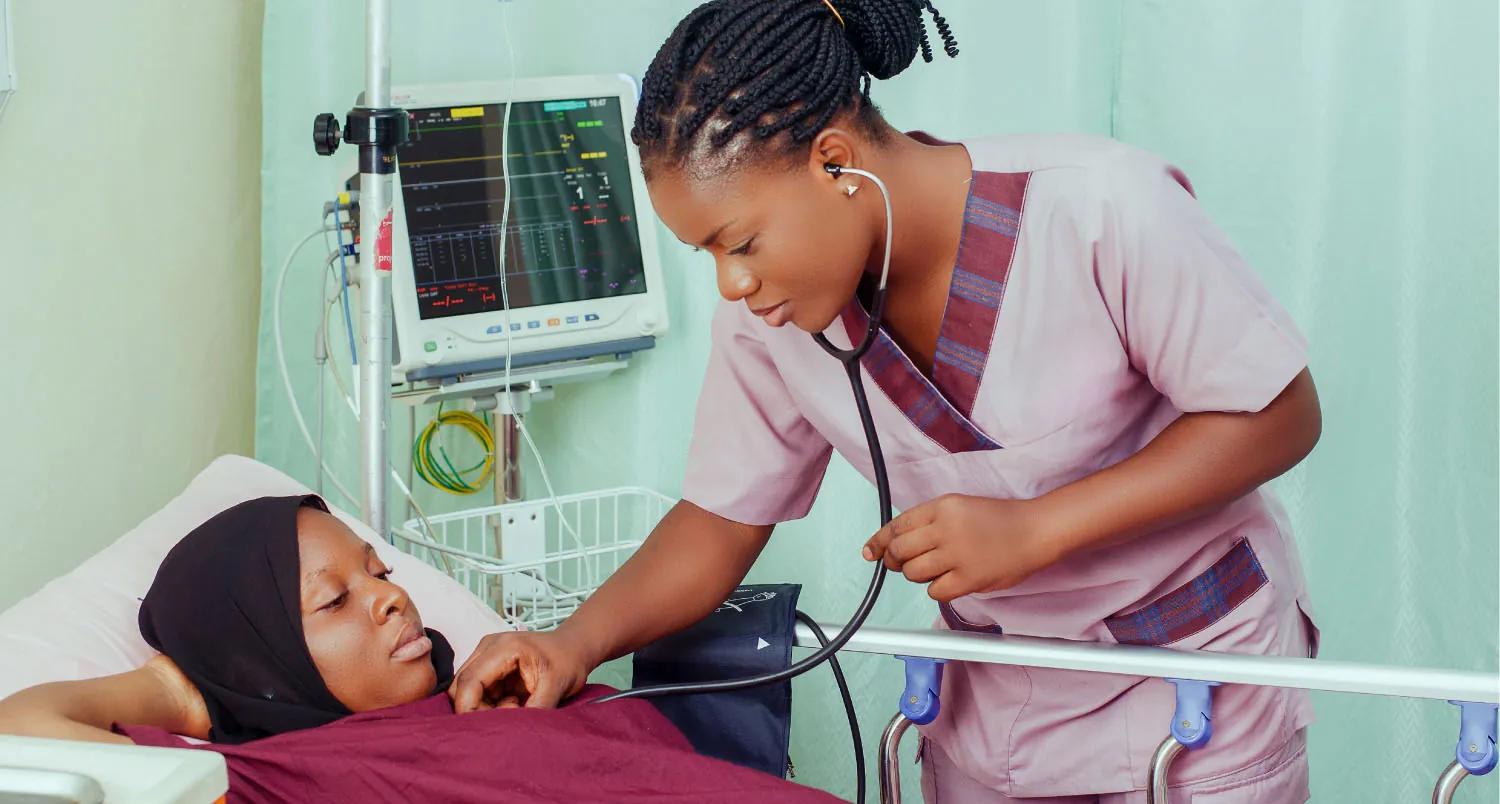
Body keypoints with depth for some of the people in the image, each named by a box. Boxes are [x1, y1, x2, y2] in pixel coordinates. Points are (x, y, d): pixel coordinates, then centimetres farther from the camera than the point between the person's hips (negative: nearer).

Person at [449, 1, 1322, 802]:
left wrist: (1032, 529, -29)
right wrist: (576, 642, -20)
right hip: (996, 694, 4)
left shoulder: (1098, 210, -27)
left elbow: (1279, 415, -20)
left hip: (1200, 670, -4)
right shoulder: (767, 309, -11)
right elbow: (722, 517, -1)